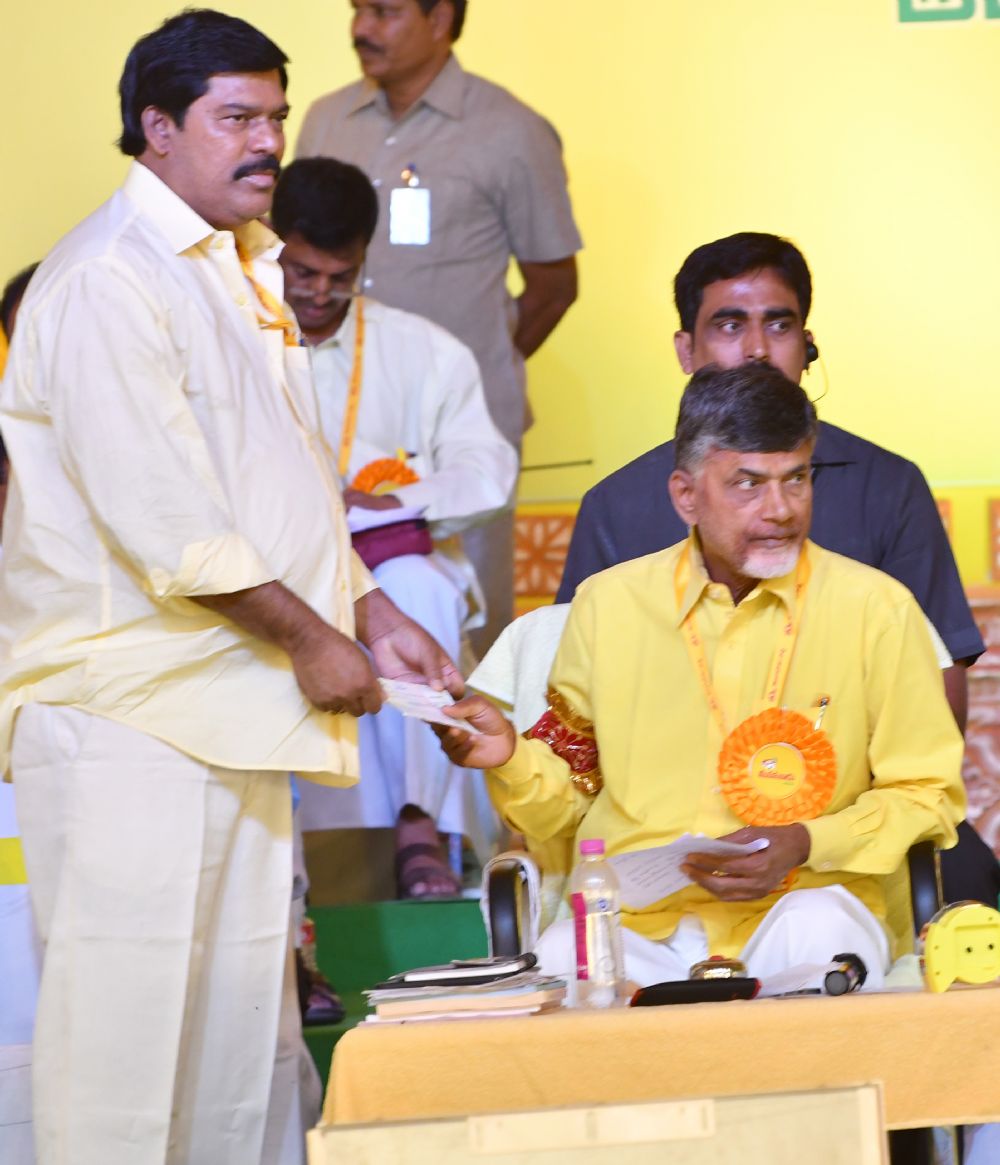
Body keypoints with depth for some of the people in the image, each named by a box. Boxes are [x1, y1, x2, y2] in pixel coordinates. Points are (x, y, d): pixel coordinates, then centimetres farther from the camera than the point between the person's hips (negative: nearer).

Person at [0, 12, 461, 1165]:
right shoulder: (107, 281, -13)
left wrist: (370, 614, 12)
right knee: (130, 1003, -8)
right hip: (126, 711, -10)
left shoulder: (239, 271, 18)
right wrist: (308, 637, -14)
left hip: (234, 711, 10)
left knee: (248, 1010, 11)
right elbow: (160, 514, -20)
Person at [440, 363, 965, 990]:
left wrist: (805, 845, -9)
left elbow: (928, 796, 6)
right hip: (635, 924, 2)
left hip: (802, 901, -1)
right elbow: (570, 799, 17)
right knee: (559, 961, -31)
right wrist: (513, 760, -5)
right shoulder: (609, 604, 10)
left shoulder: (875, 609, 3)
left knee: (817, 931, -37)